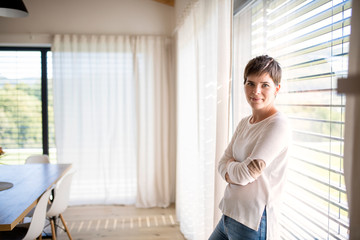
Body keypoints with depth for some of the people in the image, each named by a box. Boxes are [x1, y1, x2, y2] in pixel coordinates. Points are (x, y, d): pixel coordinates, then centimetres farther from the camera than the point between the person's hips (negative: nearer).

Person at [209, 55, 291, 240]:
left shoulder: (278, 125, -17)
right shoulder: (244, 123, 8)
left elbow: (247, 172, -21)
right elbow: (223, 163, 7)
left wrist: (230, 165, -2)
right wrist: (231, 173, -13)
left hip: (253, 224, -7)